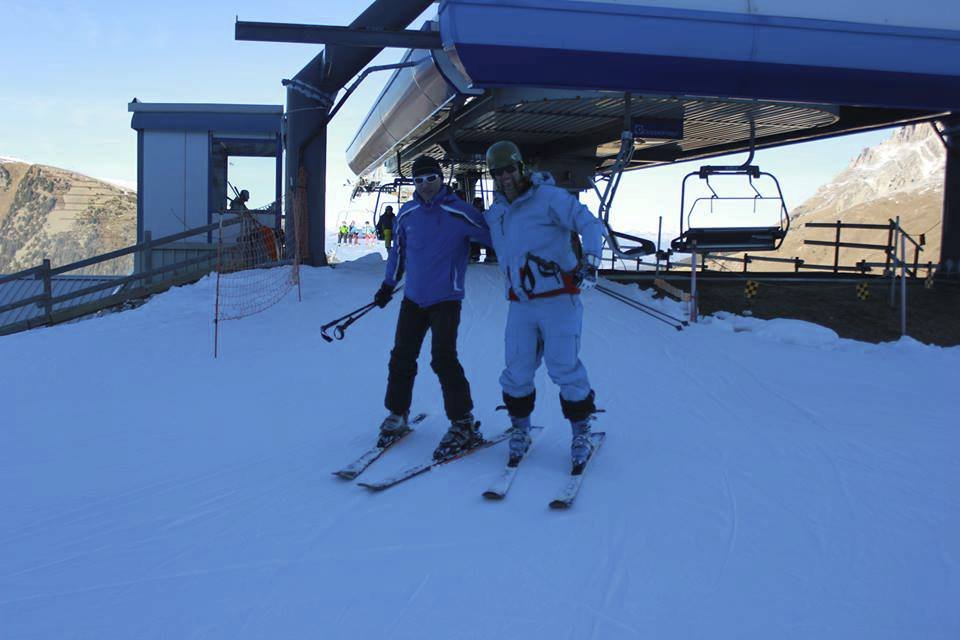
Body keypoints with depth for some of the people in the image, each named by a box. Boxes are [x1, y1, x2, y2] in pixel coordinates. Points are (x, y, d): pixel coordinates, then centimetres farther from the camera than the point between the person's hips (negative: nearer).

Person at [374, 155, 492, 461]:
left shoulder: (459, 213, -11)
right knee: (401, 357, 7)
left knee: (443, 359, -14)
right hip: (413, 297, 5)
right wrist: (388, 284, 25)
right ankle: (397, 415, 24)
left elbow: (496, 238, -6)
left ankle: (464, 425, -4)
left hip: (446, 298, -5)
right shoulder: (406, 214, 6)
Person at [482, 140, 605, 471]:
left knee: (564, 367, -6)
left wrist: (590, 261, -28)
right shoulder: (495, 214, 11)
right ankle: (520, 429, 23)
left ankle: (581, 432, 11)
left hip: (559, 300, -5)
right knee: (517, 371, 3)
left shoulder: (549, 198, -7)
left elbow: (590, 224, -15)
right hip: (520, 304, 5)